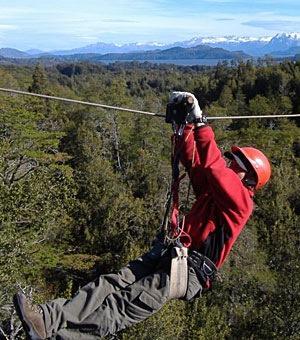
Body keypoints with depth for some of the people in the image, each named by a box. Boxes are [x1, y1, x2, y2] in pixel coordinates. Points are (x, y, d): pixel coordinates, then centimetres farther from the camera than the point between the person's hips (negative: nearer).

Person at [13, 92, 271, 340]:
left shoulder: (240, 200, -5)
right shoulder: (213, 187, 20)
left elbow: (213, 164, -19)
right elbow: (190, 157, 14)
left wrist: (199, 121, -17)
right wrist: (185, 119, 4)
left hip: (191, 271, -8)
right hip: (171, 254, 8)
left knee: (131, 303, -24)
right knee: (113, 283, -12)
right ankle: (48, 318, -21)